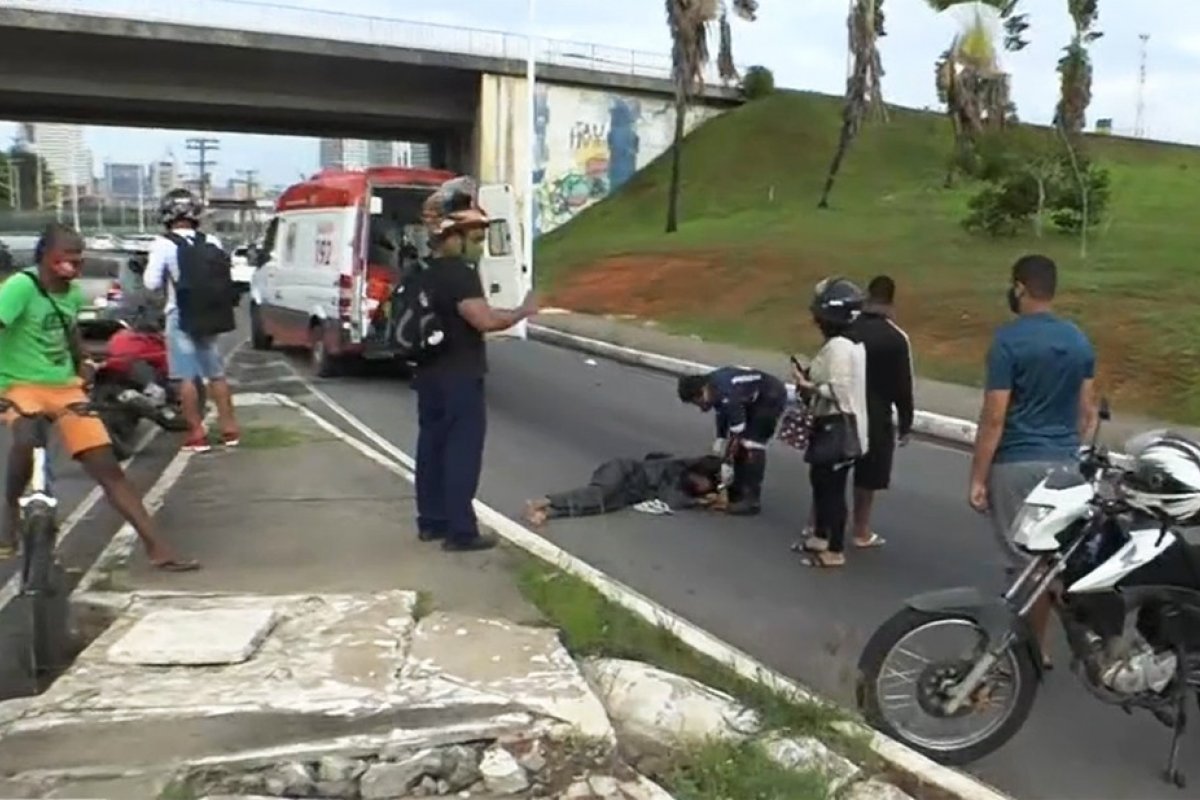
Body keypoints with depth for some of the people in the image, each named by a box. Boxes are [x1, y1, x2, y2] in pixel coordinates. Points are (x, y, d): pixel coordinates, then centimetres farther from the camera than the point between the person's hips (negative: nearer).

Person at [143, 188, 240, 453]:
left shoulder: (163, 244, -10)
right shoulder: (212, 242, 1)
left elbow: (151, 283, -10)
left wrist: (169, 279, 8)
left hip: (181, 316, -4)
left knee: (187, 377, 0)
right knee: (217, 373, 13)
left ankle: (197, 433, 1)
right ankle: (229, 428, 16)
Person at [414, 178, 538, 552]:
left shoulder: (428, 271, 12)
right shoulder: (459, 274, -19)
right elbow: (485, 320, -29)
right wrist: (523, 311, -14)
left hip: (431, 375, 9)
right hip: (459, 379, -9)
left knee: (432, 446, 13)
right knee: (462, 452, -4)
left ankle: (431, 521, 20)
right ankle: (461, 531, 0)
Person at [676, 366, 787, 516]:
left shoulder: (728, 396, -35)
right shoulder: (712, 385, -10)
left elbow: (736, 435, -27)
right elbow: (723, 412, 10)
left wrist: (727, 464, -19)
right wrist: (720, 439, 5)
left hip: (772, 397, -9)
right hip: (753, 399, 9)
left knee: (752, 445, -15)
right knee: (740, 442, 7)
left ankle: (752, 500, -12)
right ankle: (737, 491, 16)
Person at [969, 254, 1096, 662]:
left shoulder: (1009, 340, -14)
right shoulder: (1080, 340, 7)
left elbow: (993, 418, -15)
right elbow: (1088, 413, 12)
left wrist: (978, 478, -10)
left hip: (1017, 464, -7)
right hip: (1065, 463, 7)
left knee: (1028, 559, 1)